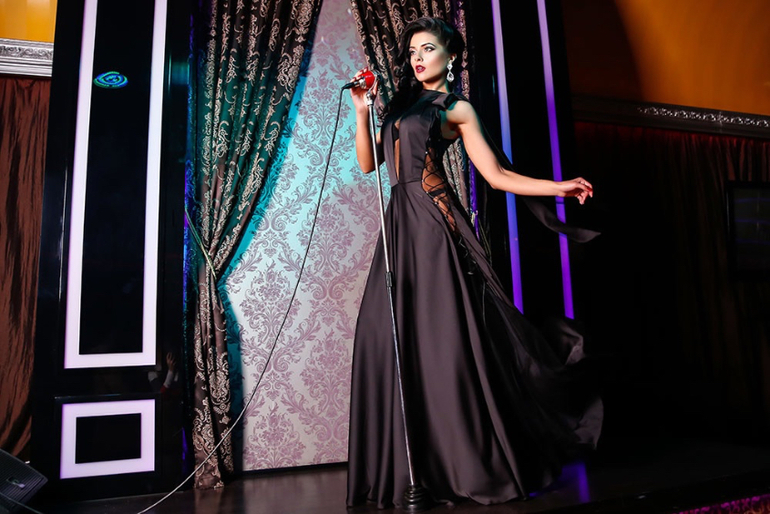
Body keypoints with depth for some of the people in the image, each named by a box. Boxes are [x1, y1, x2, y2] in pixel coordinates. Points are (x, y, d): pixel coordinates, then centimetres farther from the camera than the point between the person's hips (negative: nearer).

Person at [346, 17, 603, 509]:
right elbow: (368, 163, 15)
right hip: (401, 225, 6)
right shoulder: (401, 105, 22)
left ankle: (470, 465, 9)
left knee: (444, 339, -7)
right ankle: (409, 468, 10)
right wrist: (362, 112, 6)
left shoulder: (457, 109, 6)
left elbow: (497, 175, 1)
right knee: (390, 339, 0)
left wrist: (558, 187, -7)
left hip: (434, 222, -6)